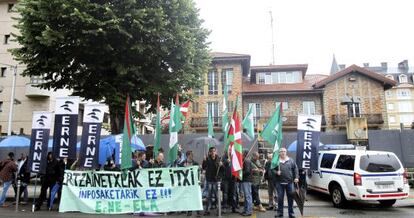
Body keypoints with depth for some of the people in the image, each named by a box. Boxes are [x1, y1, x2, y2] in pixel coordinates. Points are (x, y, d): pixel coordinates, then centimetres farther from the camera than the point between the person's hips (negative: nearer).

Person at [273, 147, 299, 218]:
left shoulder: (291, 161, 6)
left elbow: (295, 169, 6)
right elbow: (272, 169, 3)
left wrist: (296, 177, -4)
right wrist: (276, 172, -16)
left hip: (289, 182, 1)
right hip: (279, 182, -1)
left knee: (290, 198, 7)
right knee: (280, 198, 4)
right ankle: (280, 212, 17)